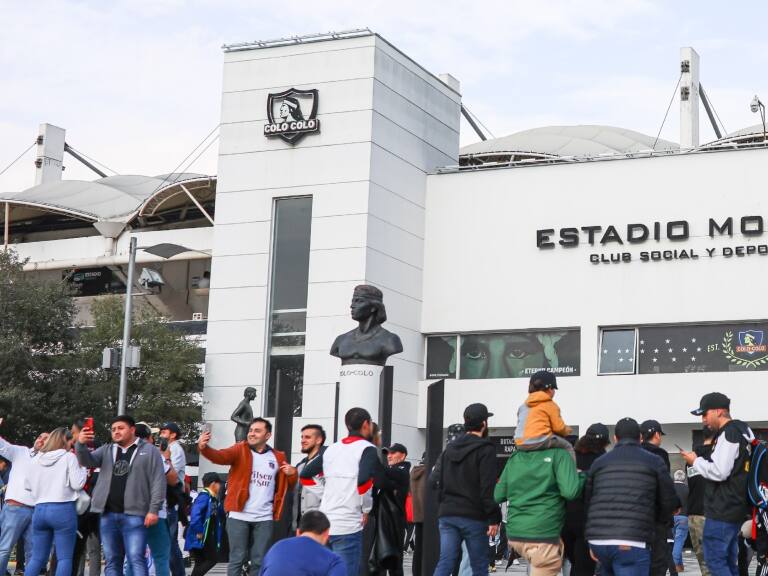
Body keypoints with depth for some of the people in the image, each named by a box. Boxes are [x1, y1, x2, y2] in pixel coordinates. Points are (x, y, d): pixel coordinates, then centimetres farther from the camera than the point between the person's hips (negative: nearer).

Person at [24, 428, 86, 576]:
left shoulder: (37, 459, 12)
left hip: (39, 510, 5)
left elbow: (28, 485, 18)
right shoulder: (69, 457, -2)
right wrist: (83, 468, 8)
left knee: (37, 558, 10)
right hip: (63, 510, -5)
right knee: (64, 558, -3)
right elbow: (77, 484, -7)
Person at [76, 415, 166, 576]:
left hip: (134, 515, -5)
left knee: (136, 560, -10)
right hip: (108, 515, 5)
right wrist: (81, 444, -18)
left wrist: (154, 509, -11)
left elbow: (158, 481, -2)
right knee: (111, 561, 8)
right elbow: (87, 461, 2)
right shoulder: (106, 450, 17)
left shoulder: (149, 451, 4)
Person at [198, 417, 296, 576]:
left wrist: (292, 474, -7)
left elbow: (288, 485, 16)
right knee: (237, 559, 0)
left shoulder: (278, 457, 9)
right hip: (239, 516, -3)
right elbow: (220, 456, -20)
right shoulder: (240, 450, 0)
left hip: (264, 519, 3)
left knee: (259, 561, 7)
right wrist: (204, 448, -40)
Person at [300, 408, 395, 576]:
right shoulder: (368, 449, -5)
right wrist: (366, 508, -8)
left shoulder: (331, 449, 15)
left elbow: (305, 475, 18)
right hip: (348, 526, -7)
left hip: (324, 524, 7)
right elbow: (364, 480, -21)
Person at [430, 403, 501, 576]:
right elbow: (488, 487, -15)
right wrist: (494, 518, -12)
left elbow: (433, 481, 8)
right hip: (473, 516, -5)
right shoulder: (485, 449, -7)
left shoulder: (450, 448, 13)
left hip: (447, 514, 5)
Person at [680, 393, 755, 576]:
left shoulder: (729, 433, -16)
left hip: (722, 511, -10)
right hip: (735, 509, 10)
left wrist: (696, 461, -8)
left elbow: (718, 471, -23)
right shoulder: (742, 431, 15)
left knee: (714, 560, -6)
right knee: (729, 561, 13)